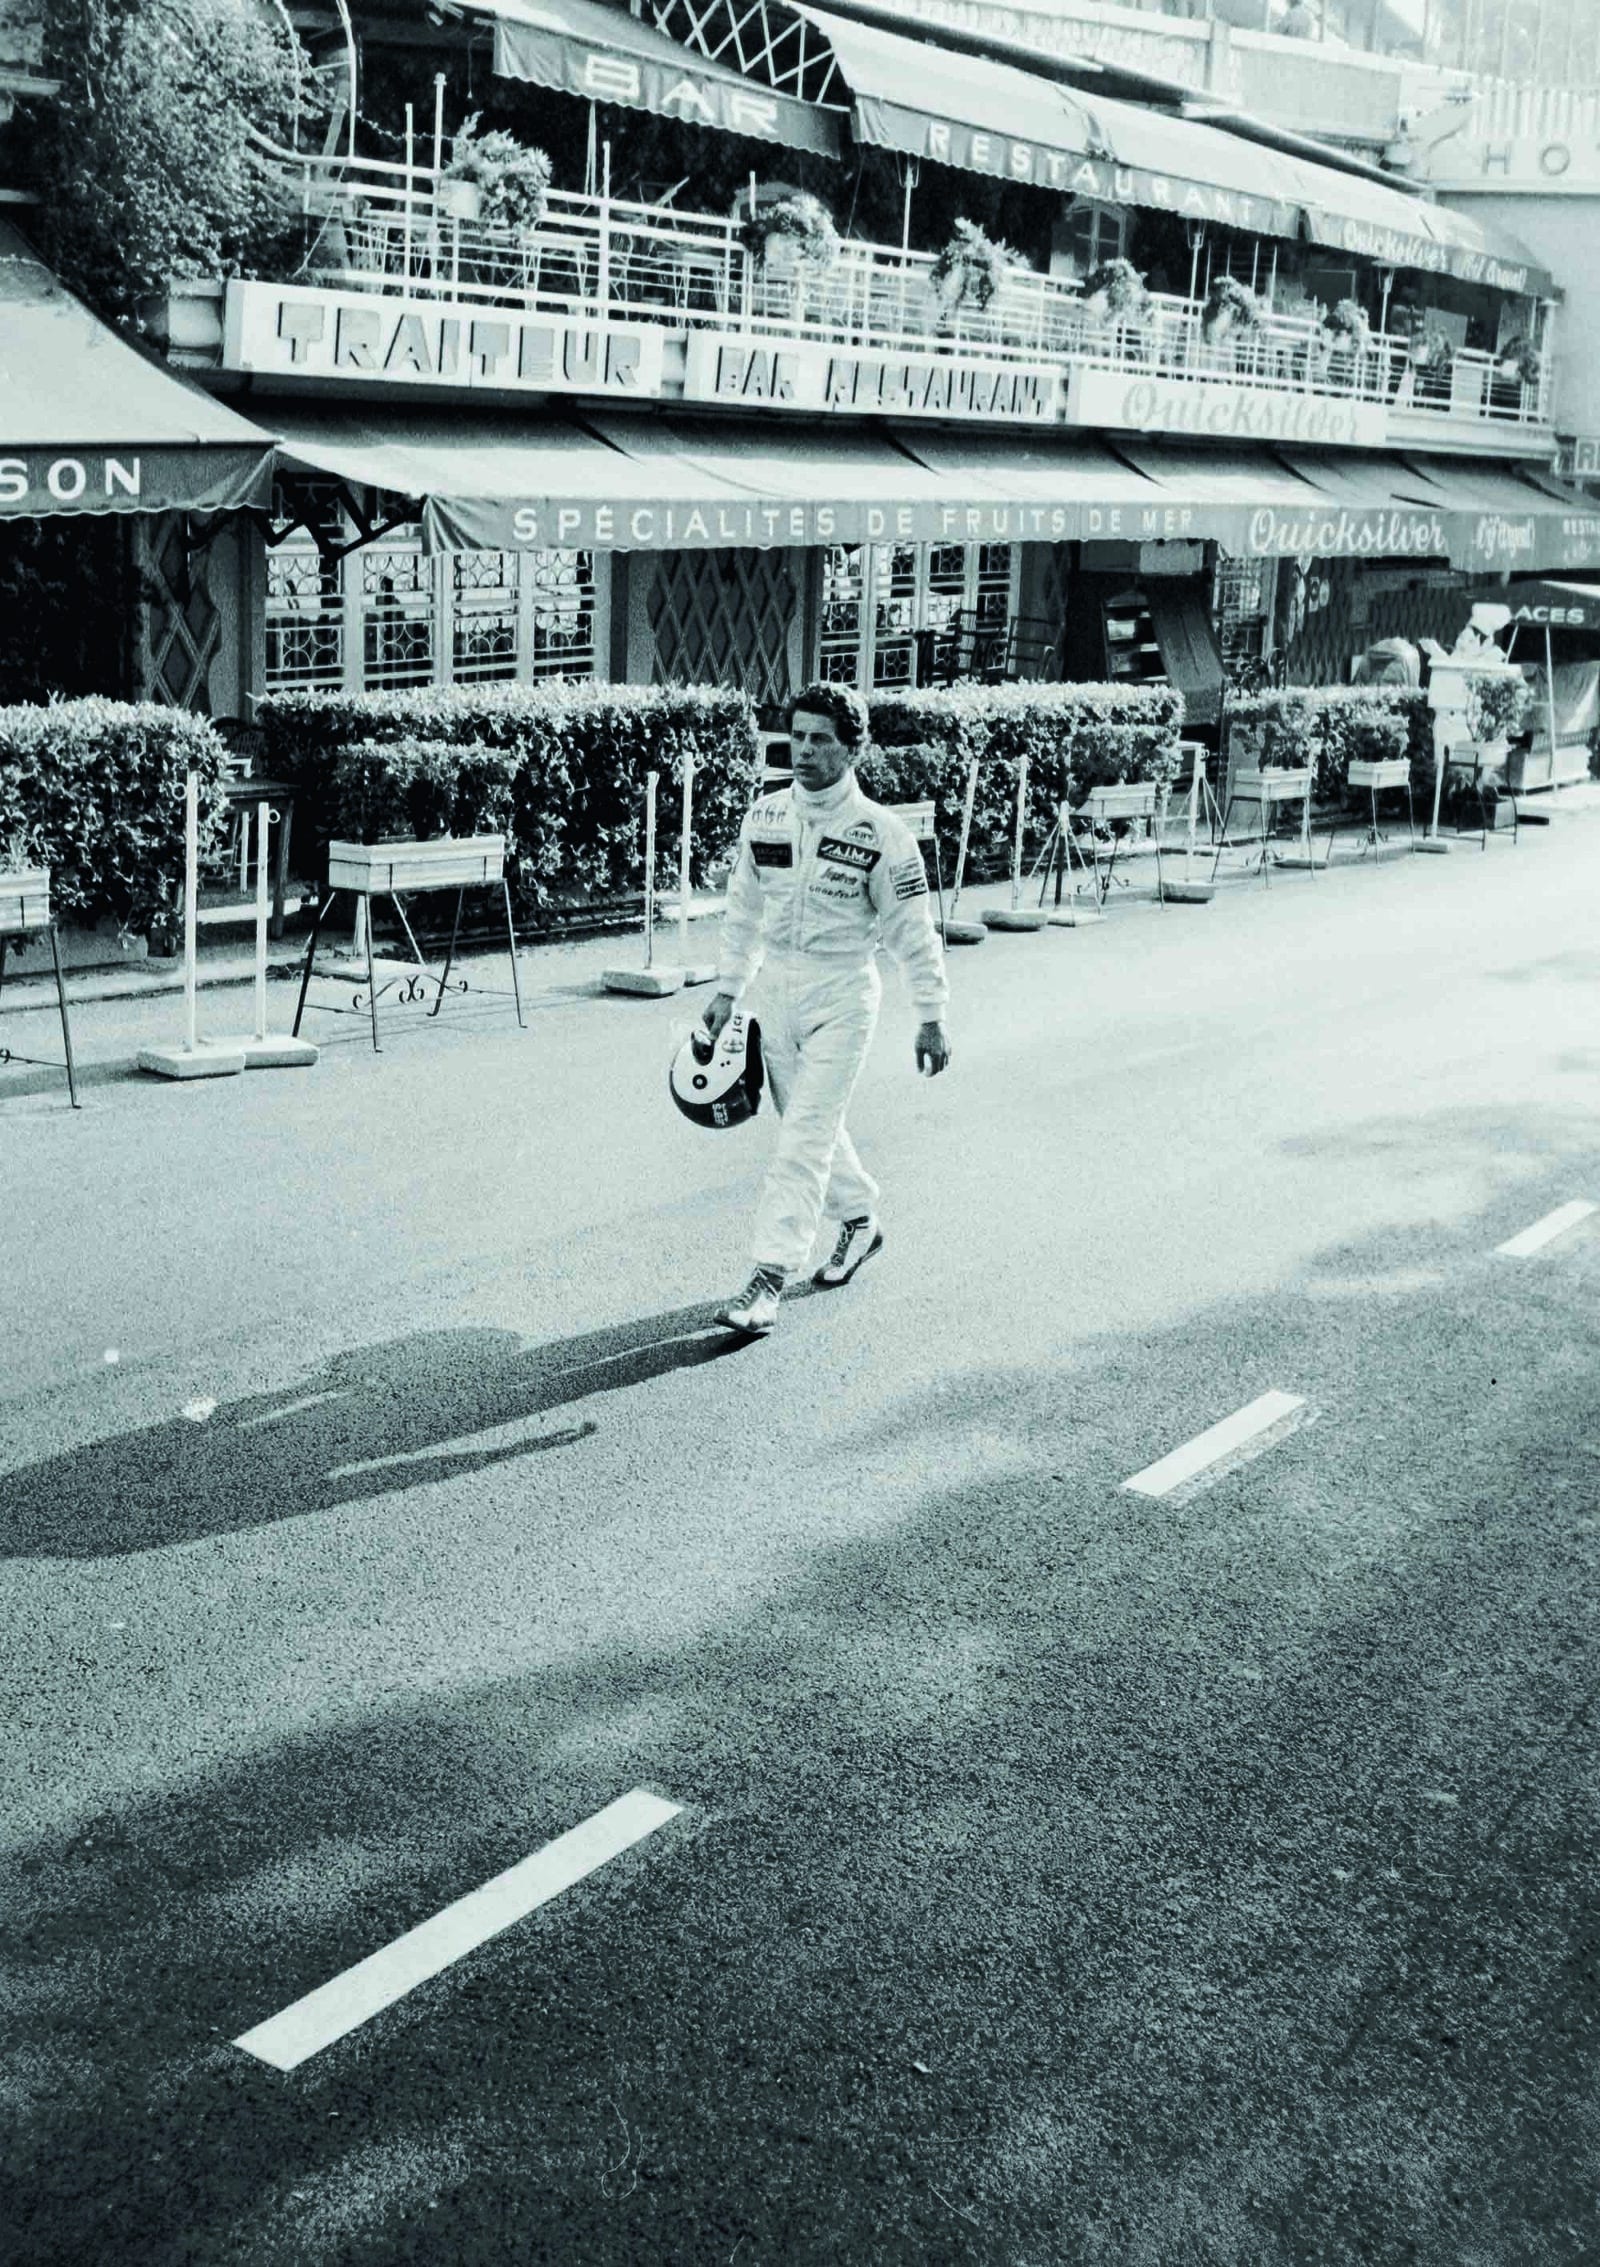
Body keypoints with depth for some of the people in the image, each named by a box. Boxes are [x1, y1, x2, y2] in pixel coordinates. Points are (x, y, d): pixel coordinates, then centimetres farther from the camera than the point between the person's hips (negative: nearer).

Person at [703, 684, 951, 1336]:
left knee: (805, 1136, -11)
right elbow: (744, 910, 14)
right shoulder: (763, 818, 2)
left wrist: (931, 1019, -5)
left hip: (843, 997, -5)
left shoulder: (880, 834, -12)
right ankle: (859, 1220, 40)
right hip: (776, 990, 6)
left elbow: (913, 932, -7)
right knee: (809, 1125, 16)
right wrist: (728, 990, 13)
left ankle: (768, 1280, -11)